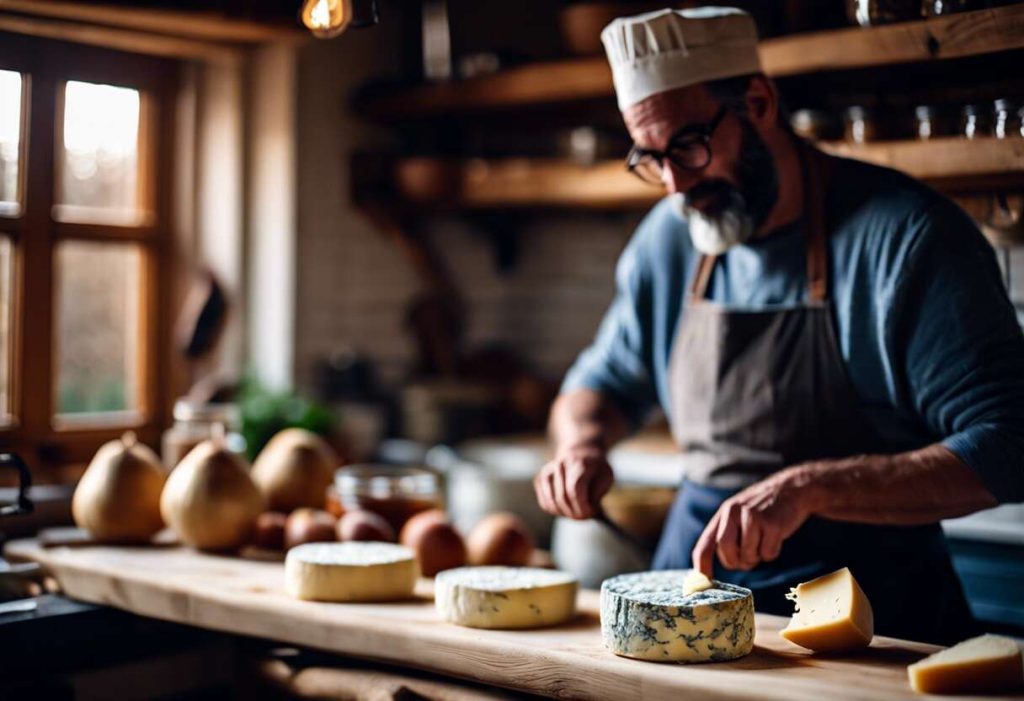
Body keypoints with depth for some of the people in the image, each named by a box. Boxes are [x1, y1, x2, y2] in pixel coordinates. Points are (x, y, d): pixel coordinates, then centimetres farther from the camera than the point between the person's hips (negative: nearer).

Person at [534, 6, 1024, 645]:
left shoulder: (908, 237, -11)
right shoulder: (669, 239, 7)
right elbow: (606, 380, 22)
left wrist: (809, 488, -26)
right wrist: (584, 443, -1)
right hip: (693, 569, 6)